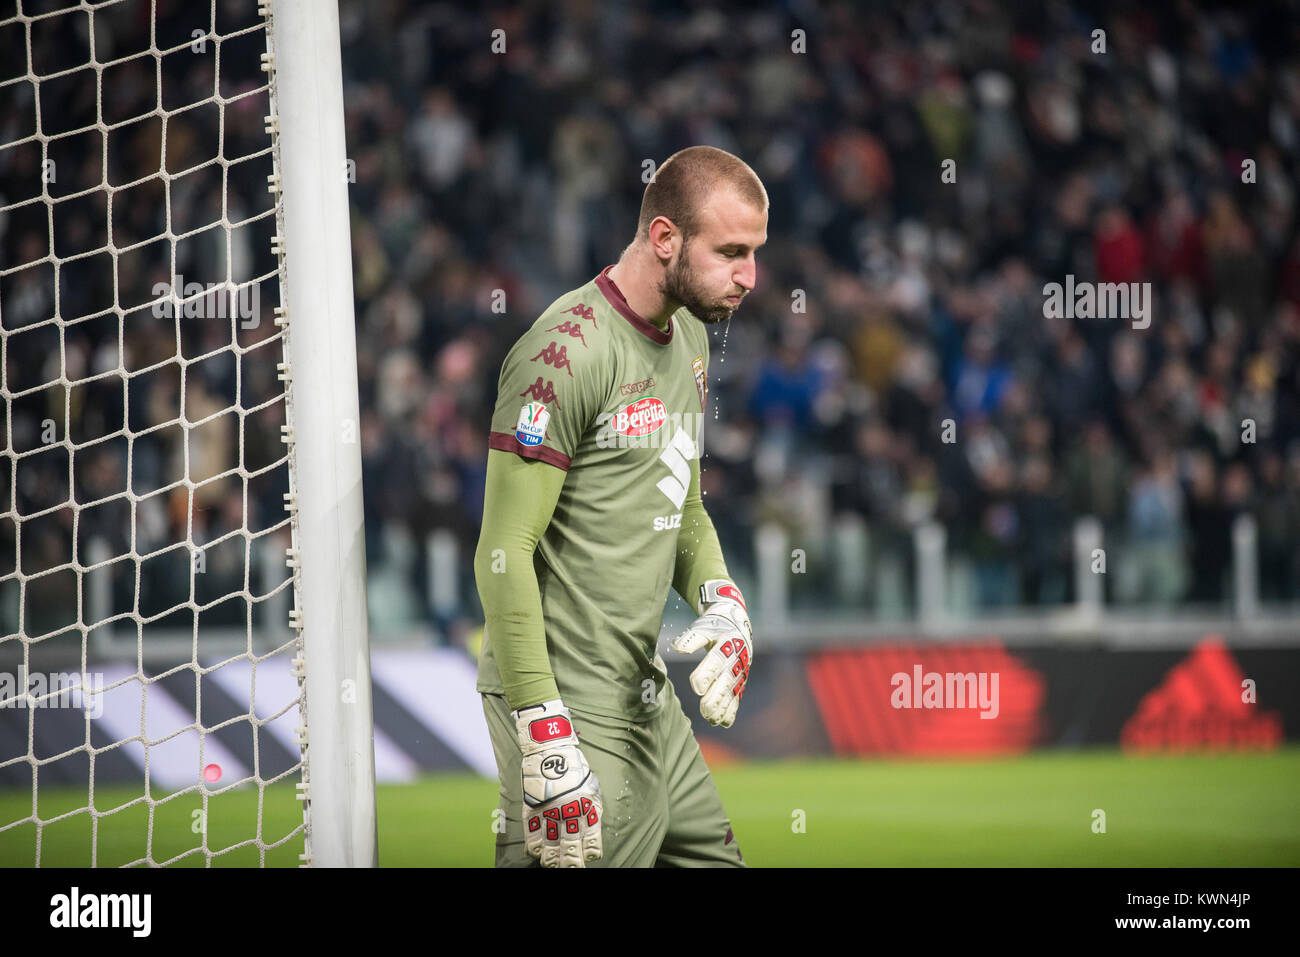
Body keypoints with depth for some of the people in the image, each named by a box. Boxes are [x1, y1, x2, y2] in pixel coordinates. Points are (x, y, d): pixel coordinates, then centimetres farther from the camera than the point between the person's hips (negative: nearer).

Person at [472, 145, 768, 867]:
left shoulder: (688, 338, 13)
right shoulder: (568, 352, -17)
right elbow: (503, 553, -20)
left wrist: (722, 602, 3)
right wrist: (544, 735, -24)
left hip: (646, 694, 9)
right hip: (569, 706, -9)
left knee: (709, 854, 13)